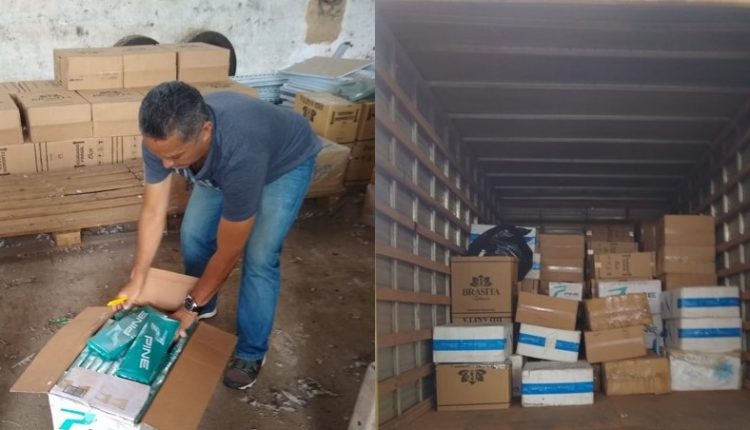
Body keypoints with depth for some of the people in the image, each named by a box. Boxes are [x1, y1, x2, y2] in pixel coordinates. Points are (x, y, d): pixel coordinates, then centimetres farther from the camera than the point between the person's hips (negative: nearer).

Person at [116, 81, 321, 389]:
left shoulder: (240, 153, -46)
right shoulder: (163, 137, -31)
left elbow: (228, 253, -33)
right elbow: (153, 212, -16)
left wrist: (190, 307, -21)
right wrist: (136, 281, -14)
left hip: (286, 163, -5)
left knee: (258, 257, -13)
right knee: (192, 235, 4)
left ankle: (251, 352, 6)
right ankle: (205, 307, 32)